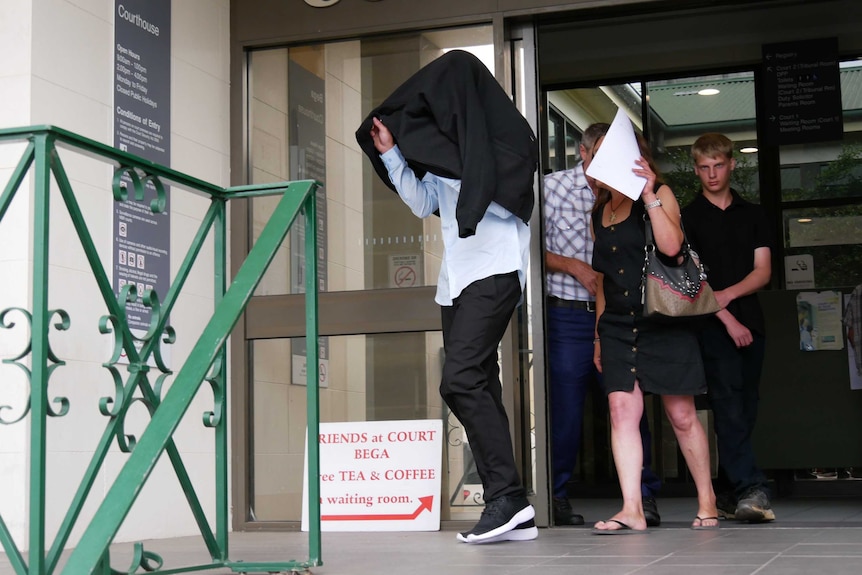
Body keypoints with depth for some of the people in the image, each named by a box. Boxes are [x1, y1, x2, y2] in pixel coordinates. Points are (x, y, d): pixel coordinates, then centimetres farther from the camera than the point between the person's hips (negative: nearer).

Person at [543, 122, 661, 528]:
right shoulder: (552, 187, 3)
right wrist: (575, 267, -10)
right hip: (569, 315, -3)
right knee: (565, 408, 0)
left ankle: (644, 496, 8)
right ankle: (556, 497, 13)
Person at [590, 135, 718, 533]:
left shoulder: (660, 195, 1)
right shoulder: (599, 215, 15)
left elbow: (671, 246, -18)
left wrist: (648, 195, -16)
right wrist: (599, 335, 17)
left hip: (664, 323, -4)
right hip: (617, 326, 5)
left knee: (682, 415, 1)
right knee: (622, 410, -9)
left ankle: (707, 501, 15)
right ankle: (631, 510, -12)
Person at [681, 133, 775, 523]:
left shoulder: (752, 215, 15)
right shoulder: (688, 217, 5)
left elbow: (763, 271, 7)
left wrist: (728, 294, -12)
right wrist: (727, 319, -11)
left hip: (749, 321, 4)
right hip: (713, 325, -4)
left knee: (744, 410, 4)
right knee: (729, 406, -14)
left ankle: (728, 493, 10)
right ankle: (749, 490, -21)